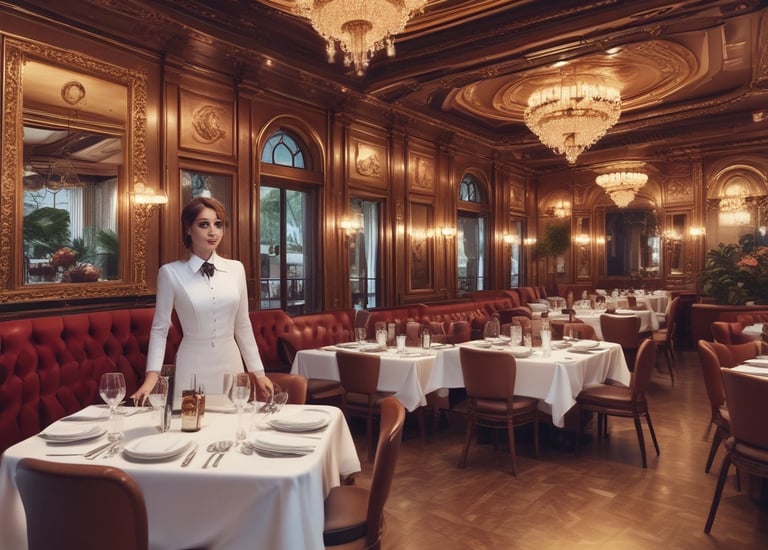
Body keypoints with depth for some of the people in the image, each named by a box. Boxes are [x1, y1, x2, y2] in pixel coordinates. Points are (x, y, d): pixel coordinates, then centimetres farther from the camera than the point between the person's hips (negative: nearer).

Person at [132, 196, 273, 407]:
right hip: (192, 369, -2)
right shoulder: (171, 272, -6)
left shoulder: (236, 269, 1)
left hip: (231, 365, 3)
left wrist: (258, 371, 6)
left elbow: (243, 326, 7)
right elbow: (160, 328, 0)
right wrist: (152, 374, -10)